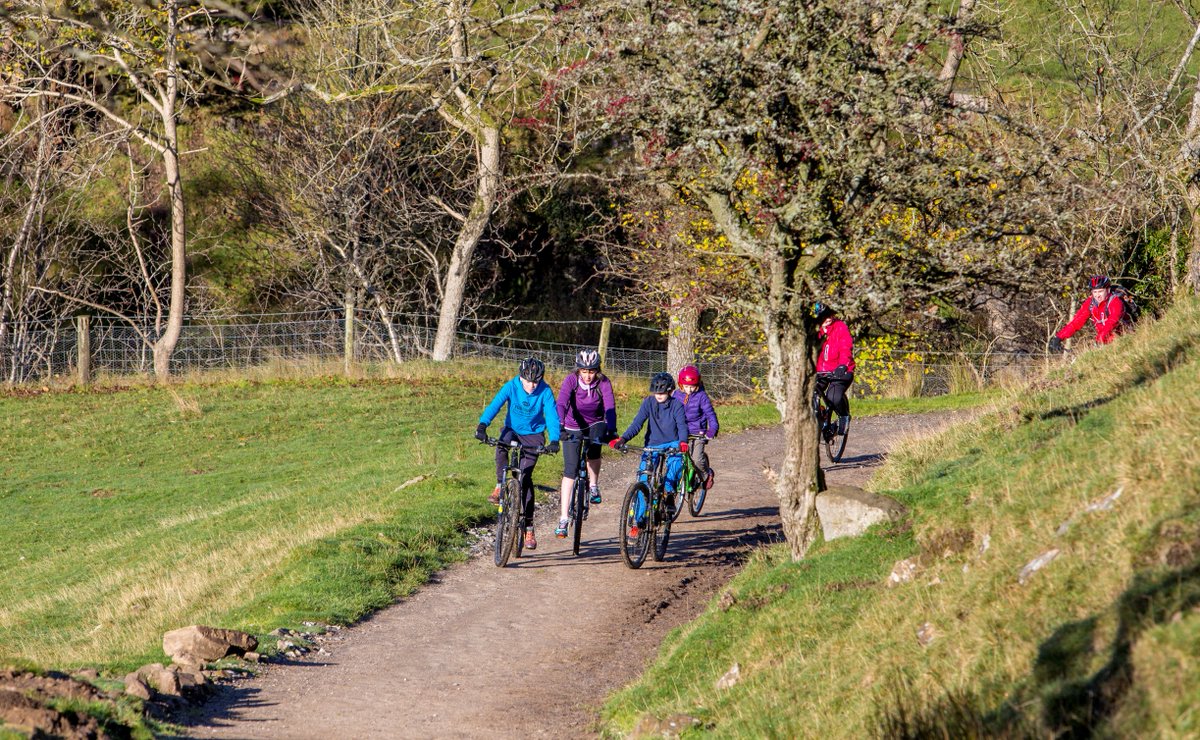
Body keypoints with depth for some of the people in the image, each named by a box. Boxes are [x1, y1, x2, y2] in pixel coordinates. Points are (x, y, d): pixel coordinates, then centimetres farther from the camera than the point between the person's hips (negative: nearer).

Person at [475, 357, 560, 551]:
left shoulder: (545, 392, -19)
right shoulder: (511, 387, -17)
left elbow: (552, 416, -26)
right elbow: (494, 405, -28)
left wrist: (554, 441, -43)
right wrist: (482, 426, -45)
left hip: (533, 435, -1)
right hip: (512, 430, 1)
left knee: (525, 476, -14)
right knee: (502, 445, -36)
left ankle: (529, 528, -8)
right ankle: (500, 487, -18)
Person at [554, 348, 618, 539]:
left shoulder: (603, 383, -19)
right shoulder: (571, 380, -21)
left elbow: (610, 407, -30)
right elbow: (561, 404, -34)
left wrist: (611, 429, -46)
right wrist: (560, 426, -51)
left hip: (595, 425, 1)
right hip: (573, 428, -1)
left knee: (593, 449, -30)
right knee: (570, 469, -10)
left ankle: (594, 486, -1)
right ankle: (563, 518, -8)